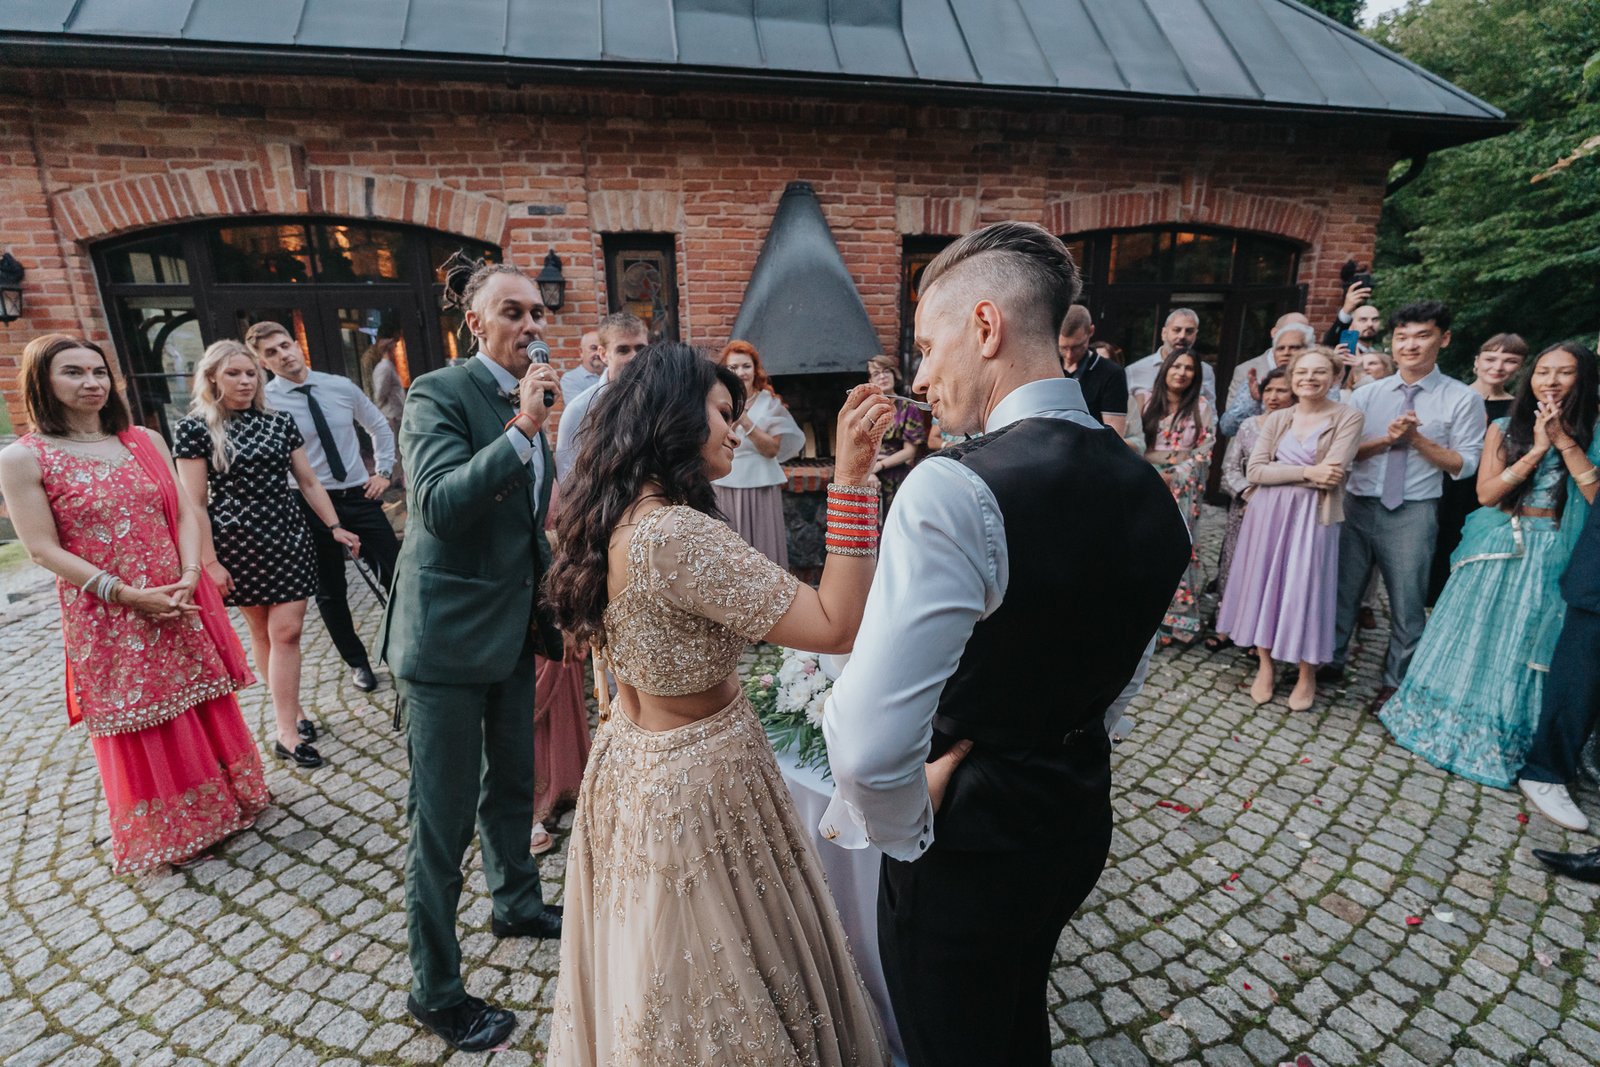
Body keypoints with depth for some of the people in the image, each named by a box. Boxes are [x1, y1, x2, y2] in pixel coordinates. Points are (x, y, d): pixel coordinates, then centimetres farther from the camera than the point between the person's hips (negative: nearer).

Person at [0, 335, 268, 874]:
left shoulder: (146, 441, 5)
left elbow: (184, 513, 3)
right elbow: (44, 550, -9)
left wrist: (189, 579, -11)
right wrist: (126, 595, -17)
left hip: (183, 608, 3)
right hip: (107, 621, -3)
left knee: (204, 709, 13)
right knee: (142, 732, 10)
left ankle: (222, 804, 33)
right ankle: (169, 835, 28)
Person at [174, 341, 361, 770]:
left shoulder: (279, 422, 6)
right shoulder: (194, 429, -3)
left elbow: (308, 481, 10)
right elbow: (194, 503, -6)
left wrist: (335, 527, 5)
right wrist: (209, 562, -10)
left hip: (288, 537, 2)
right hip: (237, 544, -2)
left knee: (286, 631, -1)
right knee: (262, 631, 10)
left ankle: (287, 730, 7)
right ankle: (290, 712, 22)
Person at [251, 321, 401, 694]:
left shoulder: (341, 386, 2)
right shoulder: (265, 402, -9)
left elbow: (380, 427, 15)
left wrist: (384, 471, 7)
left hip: (360, 495, 2)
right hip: (313, 505, -2)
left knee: (395, 574, 5)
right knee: (331, 592, 10)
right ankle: (357, 662, 28)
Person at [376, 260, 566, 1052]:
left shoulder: (527, 401, 9)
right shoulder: (438, 393, -13)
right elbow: (439, 502, -29)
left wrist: (547, 603, 21)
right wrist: (522, 430, -34)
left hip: (512, 628, 8)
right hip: (447, 635, -7)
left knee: (512, 784, 23)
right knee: (443, 817, 5)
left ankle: (516, 903, 47)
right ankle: (435, 990, 25)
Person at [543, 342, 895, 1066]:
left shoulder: (614, 519, -2)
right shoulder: (679, 534, -30)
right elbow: (835, 627, -31)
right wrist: (849, 478, -30)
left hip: (630, 758, 9)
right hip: (695, 781, -9)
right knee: (717, 999, 18)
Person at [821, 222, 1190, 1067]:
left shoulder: (953, 491, -29)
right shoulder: (1148, 489, -3)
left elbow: (869, 741, -33)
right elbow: (1115, 682, 8)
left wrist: (904, 830, -14)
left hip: (970, 838, -6)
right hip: (1079, 817, 7)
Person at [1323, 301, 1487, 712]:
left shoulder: (1463, 400, -1)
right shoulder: (1365, 395, 5)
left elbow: (1464, 466, -5)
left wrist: (1416, 438, -15)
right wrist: (1387, 439, -15)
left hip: (1412, 513, -2)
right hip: (1357, 505, 2)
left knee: (1407, 603, 8)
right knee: (1341, 590, 11)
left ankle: (1394, 683, 24)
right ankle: (1330, 662, 28)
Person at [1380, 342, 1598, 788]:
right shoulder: (1505, 428, 2)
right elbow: (1486, 493, -7)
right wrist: (1537, 449, -12)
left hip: (1553, 556, 0)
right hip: (1497, 550, 0)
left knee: (1529, 647, 6)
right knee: (1475, 640, 7)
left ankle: (1508, 746, 21)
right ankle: (1451, 724, 22)